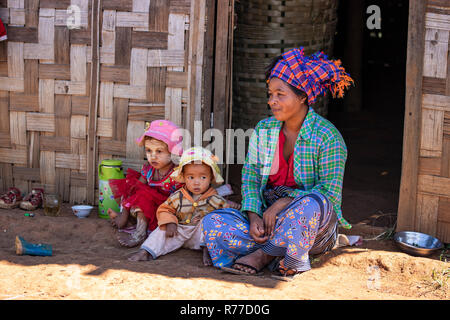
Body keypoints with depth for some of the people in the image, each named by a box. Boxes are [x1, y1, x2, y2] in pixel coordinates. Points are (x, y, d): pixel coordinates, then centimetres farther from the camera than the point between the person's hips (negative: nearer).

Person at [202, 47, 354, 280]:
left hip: (315, 228, -4)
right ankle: (291, 259, -18)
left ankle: (263, 254, -17)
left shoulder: (327, 137, -10)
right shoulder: (263, 130, 7)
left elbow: (330, 191, -15)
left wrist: (283, 203, -25)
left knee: (312, 204, -40)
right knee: (214, 221, -18)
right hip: (267, 217, 5)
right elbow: (250, 176, 4)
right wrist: (254, 216, -14)